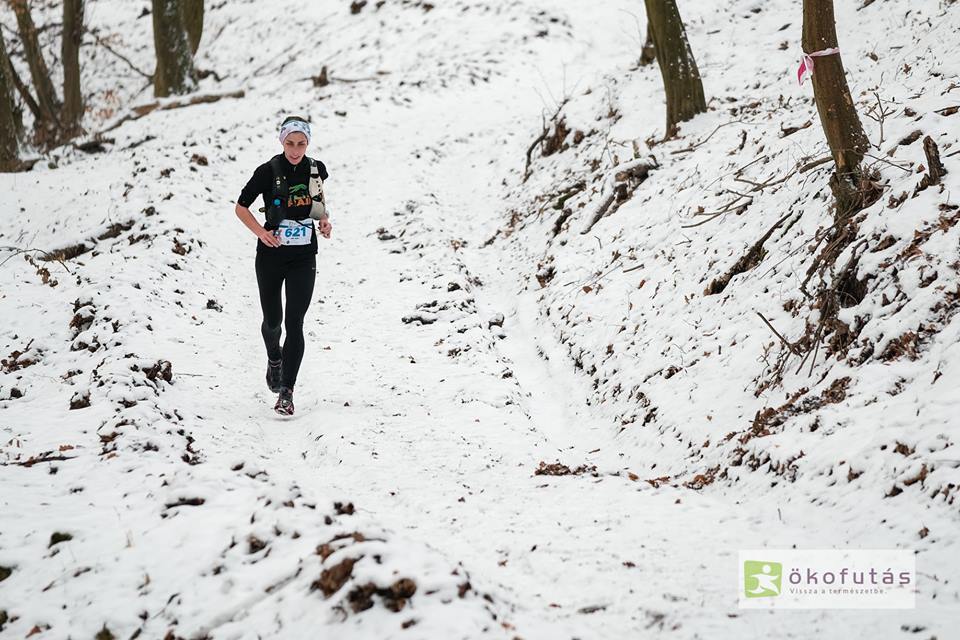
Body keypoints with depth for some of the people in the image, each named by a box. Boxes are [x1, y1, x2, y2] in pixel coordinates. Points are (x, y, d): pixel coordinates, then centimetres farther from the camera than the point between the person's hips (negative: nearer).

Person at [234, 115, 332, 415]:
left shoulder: (317, 169, 0)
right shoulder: (268, 171, -10)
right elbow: (241, 207, -1)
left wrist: (325, 221, 0)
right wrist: (261, 232, -16)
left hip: (304, 257, 1)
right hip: (271, 255, -1)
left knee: (294, 323, -8)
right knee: (272, 319, 9)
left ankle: (286, 392, -5)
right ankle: (274, 357, 44)